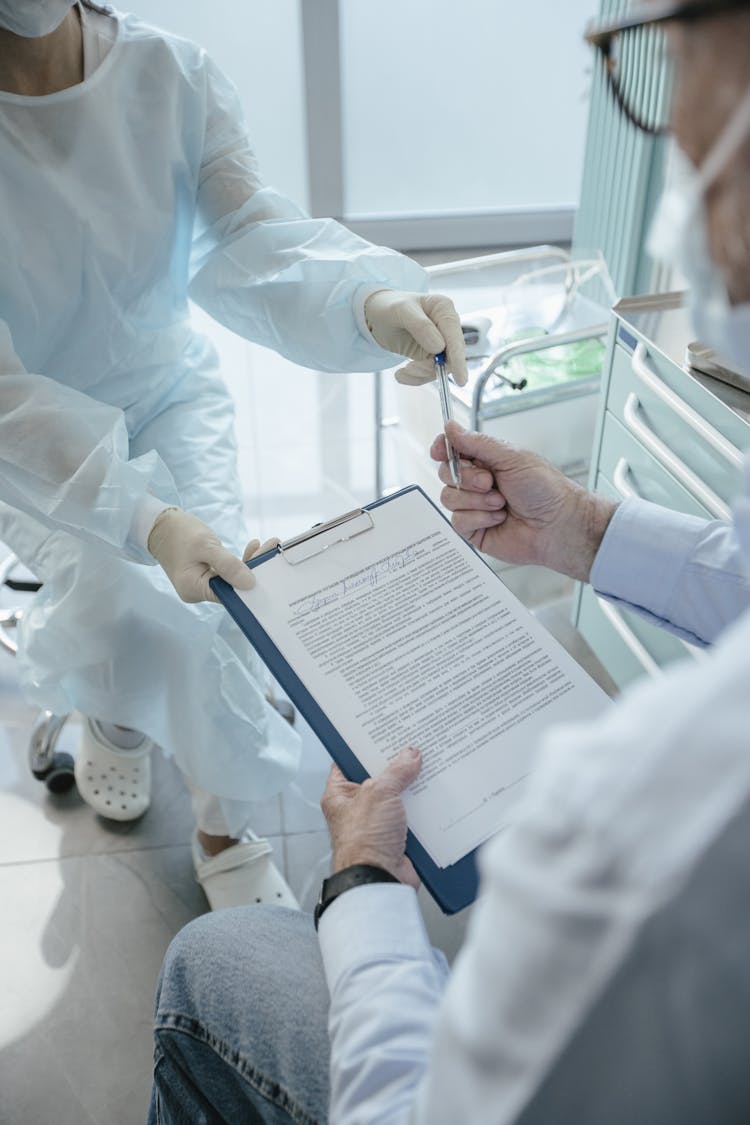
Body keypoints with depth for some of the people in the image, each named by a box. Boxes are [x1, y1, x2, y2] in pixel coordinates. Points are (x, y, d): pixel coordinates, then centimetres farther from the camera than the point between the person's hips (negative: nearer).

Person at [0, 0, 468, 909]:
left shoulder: (171, 75, -15)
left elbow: (247, 236, -26)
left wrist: (373, 298, -50)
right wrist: (145, 518, -46)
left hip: (166, 388, 2)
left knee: (218, 587, -14)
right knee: (113, 593, -21)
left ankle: (224, 829, 12)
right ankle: (111, 712, 21)